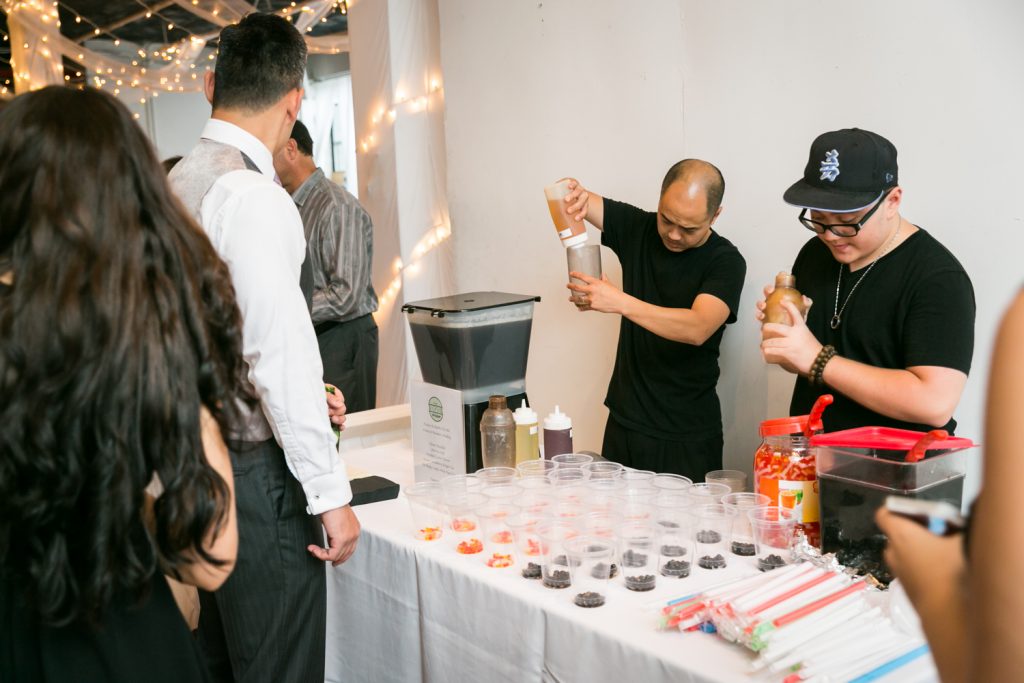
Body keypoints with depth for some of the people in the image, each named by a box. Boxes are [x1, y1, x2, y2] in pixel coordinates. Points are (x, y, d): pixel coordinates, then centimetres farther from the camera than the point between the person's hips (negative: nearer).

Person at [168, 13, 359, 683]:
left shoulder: (181, 181, 10)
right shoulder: (251, 194, -18)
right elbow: (277, 351, -22)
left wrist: (302, 394, 22)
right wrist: (330, 490, -17)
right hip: (255, 471, -9)